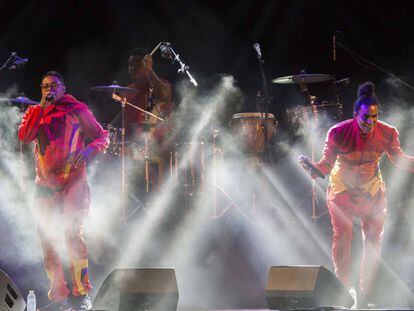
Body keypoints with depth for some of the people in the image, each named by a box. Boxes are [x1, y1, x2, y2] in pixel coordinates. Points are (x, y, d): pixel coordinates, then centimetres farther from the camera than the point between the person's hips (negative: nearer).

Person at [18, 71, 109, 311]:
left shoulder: (77, 110, 5)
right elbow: (24, 136, -5)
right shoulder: (35, 112, 13)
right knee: (48, 241, 2)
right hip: (46, 185, 4)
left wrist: (89, 149, -13)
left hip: (73, 181, -4)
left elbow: (102, 136, 8)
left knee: (73, 232, -20)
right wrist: (42, 108, -9)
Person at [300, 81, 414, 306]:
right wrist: (312, 168, -35)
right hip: (342, 189, -2)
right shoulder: (339, 133, -23)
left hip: (373, 190, 2)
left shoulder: (387, 133, -16)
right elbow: (326, 163, -16)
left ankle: (366, 294, 10)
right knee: (342, 237, -10)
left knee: (373, 240, 1)